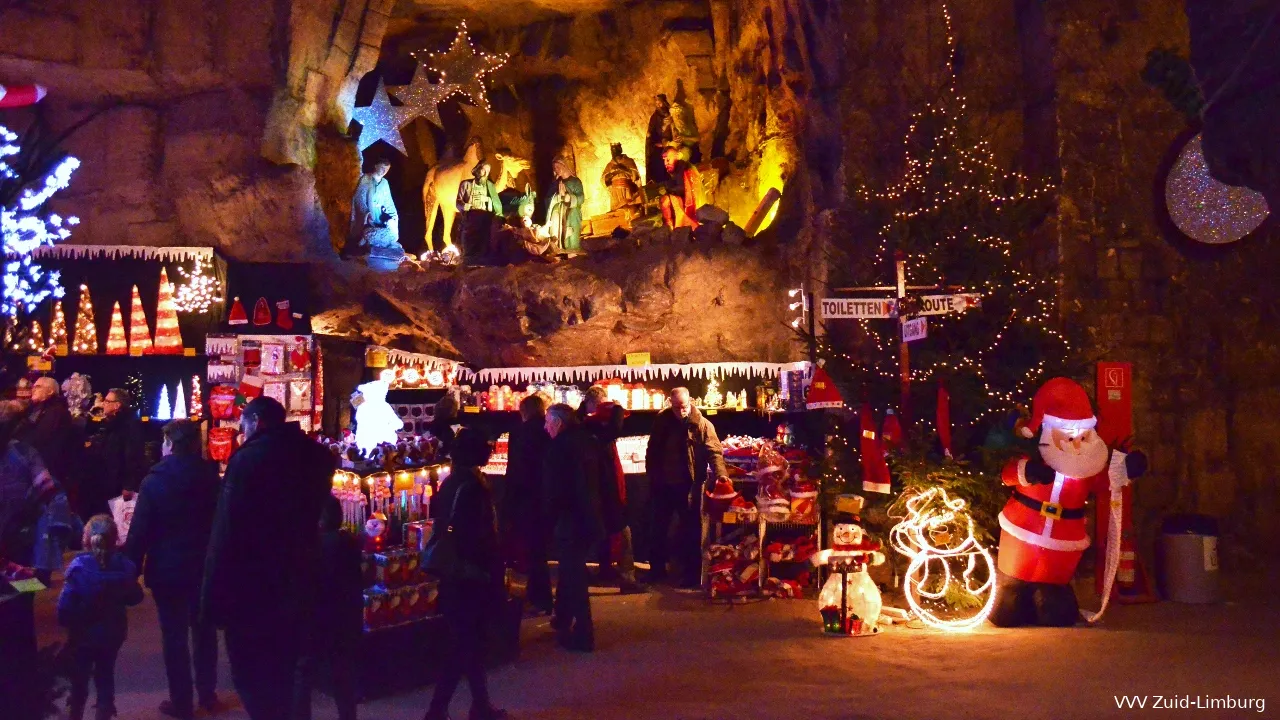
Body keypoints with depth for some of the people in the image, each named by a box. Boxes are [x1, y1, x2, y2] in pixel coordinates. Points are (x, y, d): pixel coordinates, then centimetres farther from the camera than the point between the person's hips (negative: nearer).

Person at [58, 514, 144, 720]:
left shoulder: (78, 566, -19)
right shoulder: (124, 566, -10)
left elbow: (66, 604, -21)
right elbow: (135, 597, 2)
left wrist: (64, 622, -4)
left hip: (83, 633, -2)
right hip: (112, 631, 2)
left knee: (79, 677, 17)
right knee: (105, 675, 15)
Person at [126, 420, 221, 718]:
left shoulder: (154, 481, -14)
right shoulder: (211, 477, -3)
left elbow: (140, 531, -13)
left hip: (167, 569, -4)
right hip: (204, 566, 4)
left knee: (174, 635, 6)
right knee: (204, 630, 16)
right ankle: (207, 693, 26)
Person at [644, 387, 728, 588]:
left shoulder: (702, 424, -10)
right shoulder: (662, 420, -1)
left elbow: (714, 450, -18)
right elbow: (652, 450, 7)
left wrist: (721, 473, -34)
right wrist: (651, 475, 6)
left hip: (688, 486, -3)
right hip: (663, 484, 4)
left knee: (689, 530, 5)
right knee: (659, 527, 13)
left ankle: (691, 573, 14)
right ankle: (657, 569, 28)